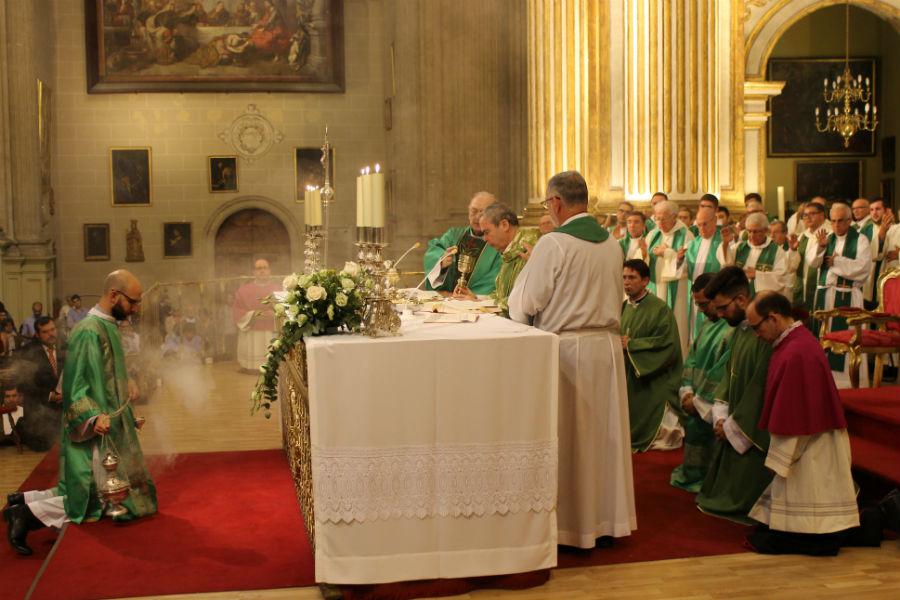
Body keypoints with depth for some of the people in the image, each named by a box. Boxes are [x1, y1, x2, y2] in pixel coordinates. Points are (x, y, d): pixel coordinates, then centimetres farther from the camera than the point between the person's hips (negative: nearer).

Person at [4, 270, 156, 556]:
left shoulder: (106, 327, 12)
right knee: (96, 499, -6)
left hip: (110, 426, 10)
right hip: (95, 434, -10)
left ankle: (27, 501, 14)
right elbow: (75, 386, -22)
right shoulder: (89, 331, -18)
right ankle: (29, 513, -2)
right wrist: (93, 418, -33)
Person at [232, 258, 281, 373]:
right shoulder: (244, 290, 7)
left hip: (273, 336, 0)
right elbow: (236, 311, 2)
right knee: (253, 370, -5)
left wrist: (275, 314, -16)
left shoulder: (278, 289, 9)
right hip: (251, 337, 0)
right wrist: (253, 315, -14)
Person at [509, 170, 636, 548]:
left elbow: (526, 303, -10)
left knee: (568, 438, 3)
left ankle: (571, 523, 11)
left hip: (566, 349, -6)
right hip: (608, 345, 6)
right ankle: (608, 518, 23)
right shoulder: (612, 244, 6)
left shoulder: (553, 244, -15)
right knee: (604, 433, 14)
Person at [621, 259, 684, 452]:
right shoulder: (622, 308, 11)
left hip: (653, 384, -6)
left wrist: (631, 344, -16)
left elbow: (668, 345, -18)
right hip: (626, 381, 6)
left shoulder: (660, 309, -10)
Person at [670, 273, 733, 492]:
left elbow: (724, 373, -19)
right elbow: (692, 357, 14)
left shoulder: (735, 329, -16)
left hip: (713, 407, -8)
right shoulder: (708, 323, 14)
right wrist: (687, 391, 1)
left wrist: (699, 401, -14)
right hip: (697, 400, 8)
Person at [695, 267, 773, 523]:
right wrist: (721, 417, 0)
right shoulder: (739, 330, 8)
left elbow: (760, 389, -22)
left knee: (744, 493, 2)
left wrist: (732, 426, -13)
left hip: (754, 434, -9)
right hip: (734, 430, 9)